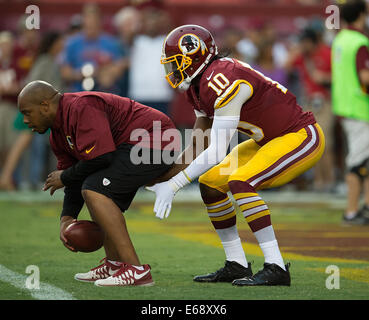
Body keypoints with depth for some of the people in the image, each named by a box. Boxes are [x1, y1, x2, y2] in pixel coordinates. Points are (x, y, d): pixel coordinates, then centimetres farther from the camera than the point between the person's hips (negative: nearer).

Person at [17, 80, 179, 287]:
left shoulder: (81, 108, -20)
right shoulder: (58, 134, 14)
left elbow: (101, 158, -26)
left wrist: (64, 177, -11)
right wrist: (67, 218, 1)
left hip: (152, 143, -11)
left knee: (95, 191, -21)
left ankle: (136, 270, -26)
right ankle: (115, 264, 24)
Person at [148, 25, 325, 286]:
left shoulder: (224, 82, -27)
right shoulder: (199, 85, 4)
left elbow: (217, 151, -27)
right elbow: (198, 144, 10)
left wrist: (174, 185, -24)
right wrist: (166, 176, 3)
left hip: (302, 137, -10)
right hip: (271, 140, 10)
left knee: (240, 183, -27)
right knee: (211, 183, 4)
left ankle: (276, 269, -23)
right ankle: (237, 266, 12)